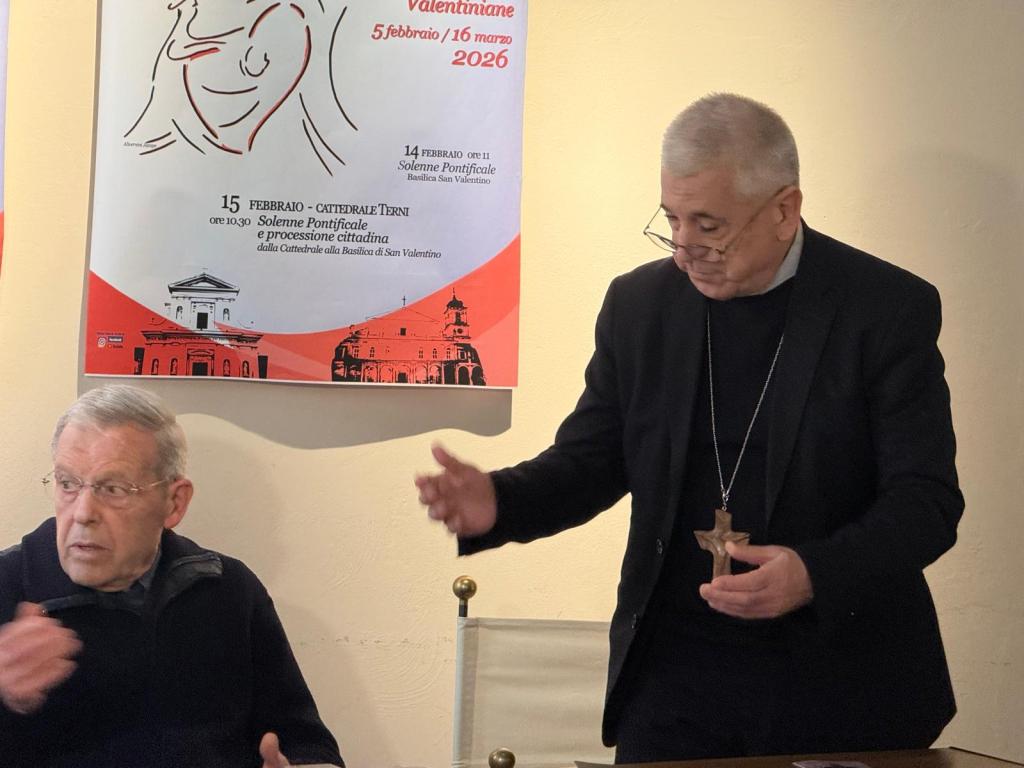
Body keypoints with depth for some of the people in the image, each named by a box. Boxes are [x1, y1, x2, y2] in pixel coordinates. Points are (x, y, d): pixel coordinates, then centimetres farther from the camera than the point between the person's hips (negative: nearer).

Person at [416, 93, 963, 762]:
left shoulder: (891, 309, -9)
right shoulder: (639, 304, 2)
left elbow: (926, 499, -11)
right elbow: (591, 460, 8)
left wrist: (816, 574, -29)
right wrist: (498, 501, -13)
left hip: (840, 682, -2)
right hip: (671, 674, 2)